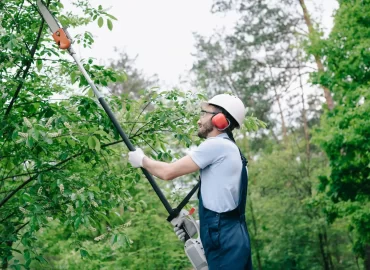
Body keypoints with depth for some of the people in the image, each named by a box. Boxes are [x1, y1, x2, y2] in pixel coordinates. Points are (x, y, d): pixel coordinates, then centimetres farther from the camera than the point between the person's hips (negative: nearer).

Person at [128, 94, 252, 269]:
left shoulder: (216, 145, -10)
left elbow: (168, 172, -9)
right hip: (231, 236, 9)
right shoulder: (228, 149, 20)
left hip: (224, 241, -9)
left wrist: (141, 160, 7)